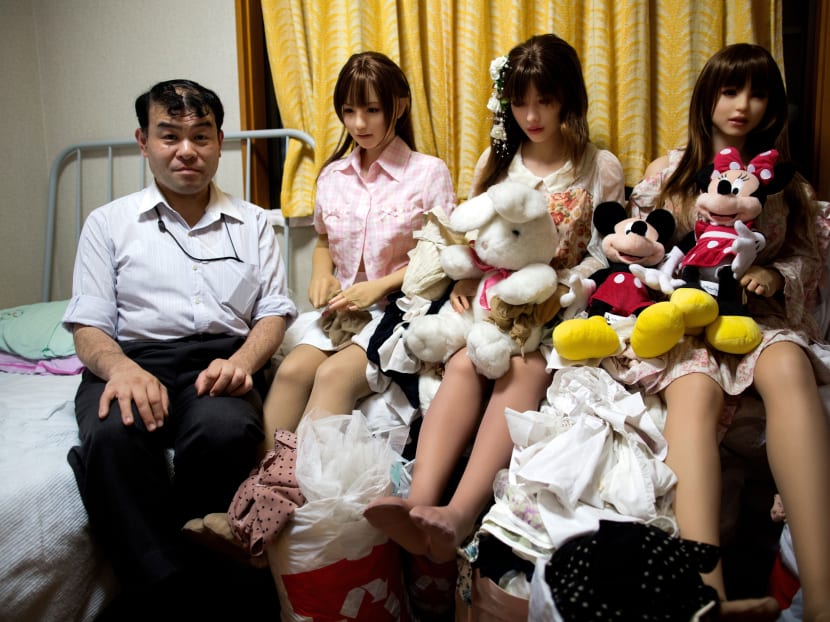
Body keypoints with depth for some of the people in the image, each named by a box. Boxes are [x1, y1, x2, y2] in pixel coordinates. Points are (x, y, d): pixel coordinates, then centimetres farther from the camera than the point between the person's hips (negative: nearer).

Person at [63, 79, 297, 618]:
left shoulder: (253, 223, 19)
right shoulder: (109, 223, 17)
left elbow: (274, 312, 11)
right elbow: (88, 326, 9)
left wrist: (239, 364, -12)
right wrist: (121, 369, -16)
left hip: (220, 362, 1)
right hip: (132, 360, 0)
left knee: (225, 429, -35)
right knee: (113, 433, -36)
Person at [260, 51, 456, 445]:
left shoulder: (429, 172, -4)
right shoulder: (332, 176, 10)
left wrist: (379, 287, -14)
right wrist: (321, 274, 3)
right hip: (342, 308, 5)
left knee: (335, 374, -29)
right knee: (292, 369, -22)